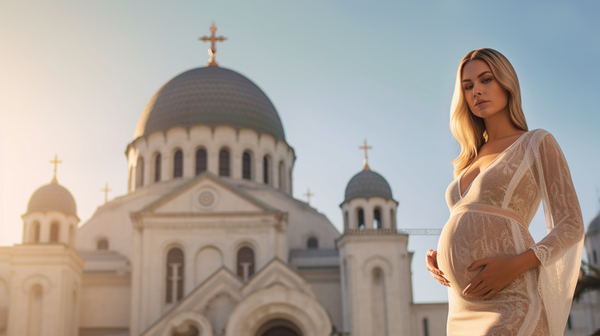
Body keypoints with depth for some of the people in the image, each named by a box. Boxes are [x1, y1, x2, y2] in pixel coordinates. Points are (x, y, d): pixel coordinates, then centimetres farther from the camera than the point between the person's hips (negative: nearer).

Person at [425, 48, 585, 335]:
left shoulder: (537, 143, 5)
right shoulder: (471, 163, 23)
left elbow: (571, 226, -2)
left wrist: (515, 265, -17)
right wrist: (438, 258, 5)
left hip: (510, 301, -7)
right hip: (465, 311, 7)